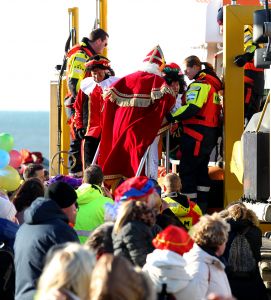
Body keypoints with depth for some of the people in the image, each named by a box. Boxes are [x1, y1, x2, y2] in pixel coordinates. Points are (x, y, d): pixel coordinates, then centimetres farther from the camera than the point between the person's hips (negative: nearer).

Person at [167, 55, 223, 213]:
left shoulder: (199, 84, -15)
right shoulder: (211, 84, 17)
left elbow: (192, 108, -26)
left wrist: (172, 116, -19)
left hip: (197, 133, -10)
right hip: (210, 133, 10)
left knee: (187, 170, -6)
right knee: (201, 169, 17)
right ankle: (202, 206, 22)